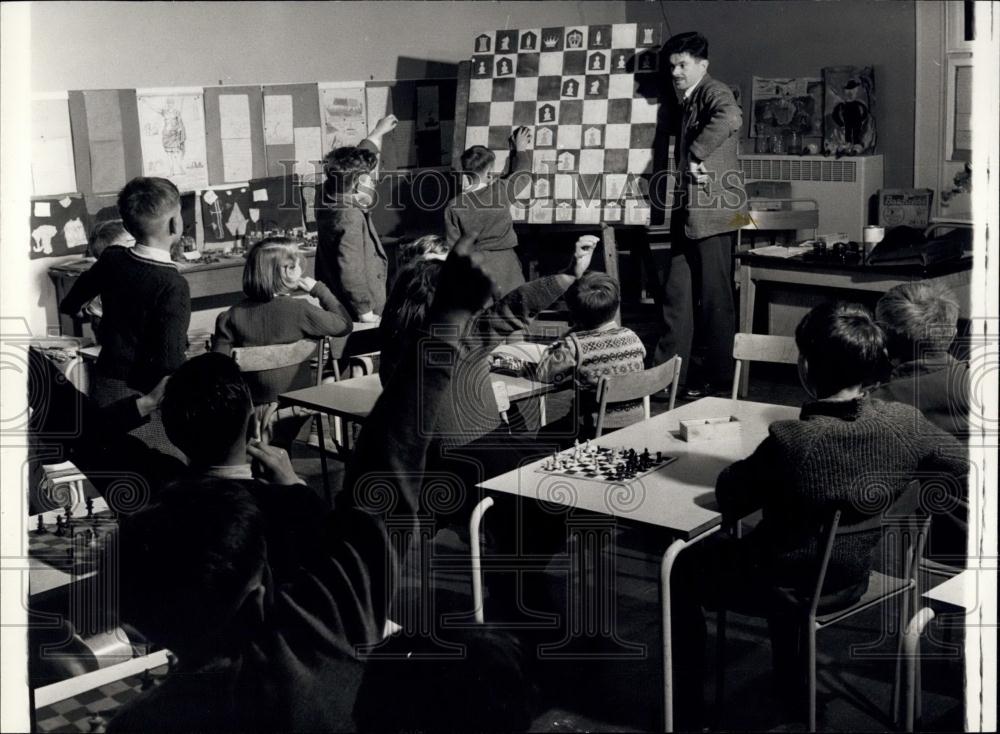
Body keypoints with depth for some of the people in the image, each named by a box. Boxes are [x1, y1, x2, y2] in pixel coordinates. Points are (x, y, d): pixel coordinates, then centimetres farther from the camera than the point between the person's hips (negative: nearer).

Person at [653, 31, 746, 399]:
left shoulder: (713, 91, -9)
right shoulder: (687, 101, 20)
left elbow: (730, 117, -32)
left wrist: (696, 154, -26)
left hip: (712, 208, -9)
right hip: (688, 210, 9)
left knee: (714, 296, -1)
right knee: (677, 293, 10)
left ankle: (719, 376, 8)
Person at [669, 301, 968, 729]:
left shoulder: (791, 442, -34)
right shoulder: (906, 424, -19)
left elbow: (728, 499, -18)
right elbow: (961, 471, -1)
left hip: (789, 589, -5)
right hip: (854, 581, 5)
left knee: (683, 572, 20)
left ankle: (688, 711, 25)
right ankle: (790, 675, 47)